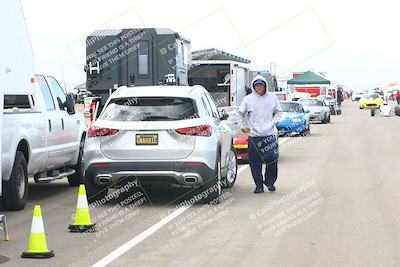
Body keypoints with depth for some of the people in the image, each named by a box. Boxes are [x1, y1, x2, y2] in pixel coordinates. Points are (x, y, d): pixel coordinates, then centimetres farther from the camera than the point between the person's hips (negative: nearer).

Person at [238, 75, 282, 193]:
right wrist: (242, 125, 6)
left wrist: (274, 122, 1)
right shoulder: (248, 99, 4)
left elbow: (278, 112, 16)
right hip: (254, 135, 0)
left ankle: (270, 182, 16)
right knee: (255, 162, 0)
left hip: (270, 134, 0)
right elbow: (241, 113, 14)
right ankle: (259, 185, 10)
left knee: (272, 159, -3)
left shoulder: (272, 98, 6)